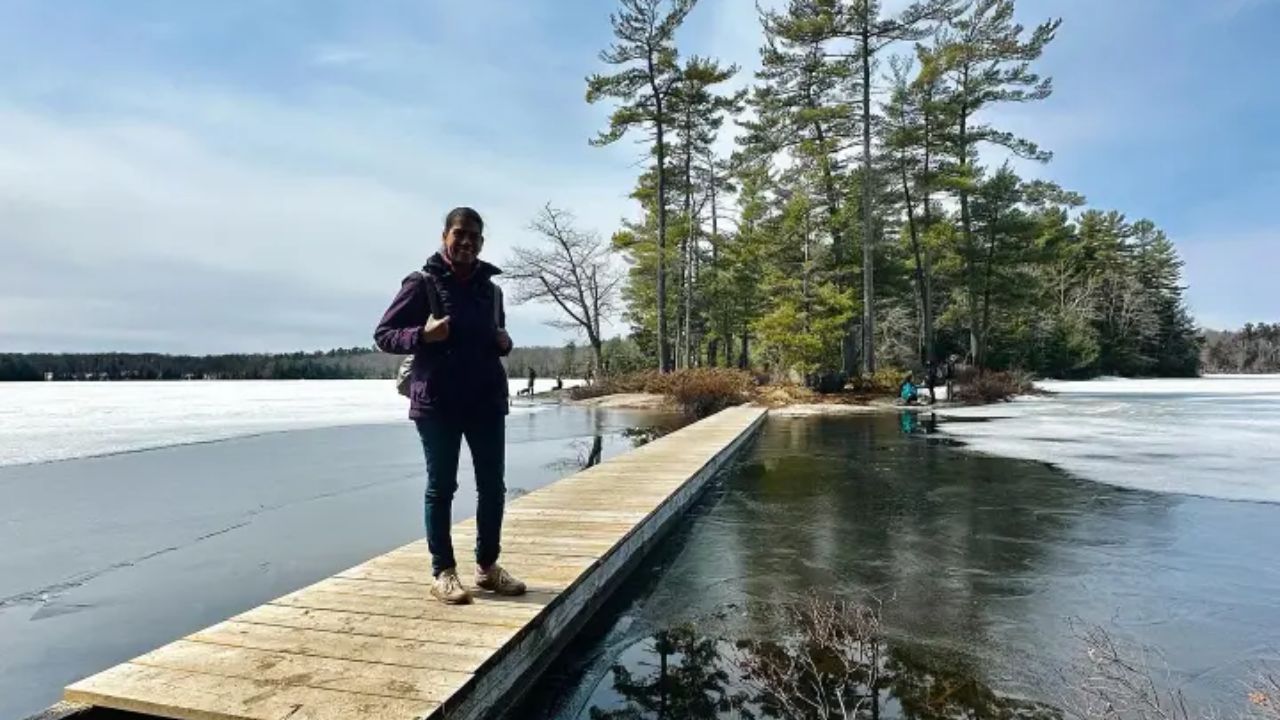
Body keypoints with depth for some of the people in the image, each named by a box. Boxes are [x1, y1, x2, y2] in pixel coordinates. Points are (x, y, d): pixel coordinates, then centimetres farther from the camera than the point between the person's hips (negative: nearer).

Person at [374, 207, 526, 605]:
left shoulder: (490, 288, 12)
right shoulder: (422, 284, -3)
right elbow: (383, 335, -2)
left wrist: (505, 342, 2)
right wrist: (422, 335, -20)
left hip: (487, 399, 5)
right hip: (437, 402, -5)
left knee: (493, 485, 8)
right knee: (441, 487, 4)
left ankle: (487, 567, 23)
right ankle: (443, 572, 16)